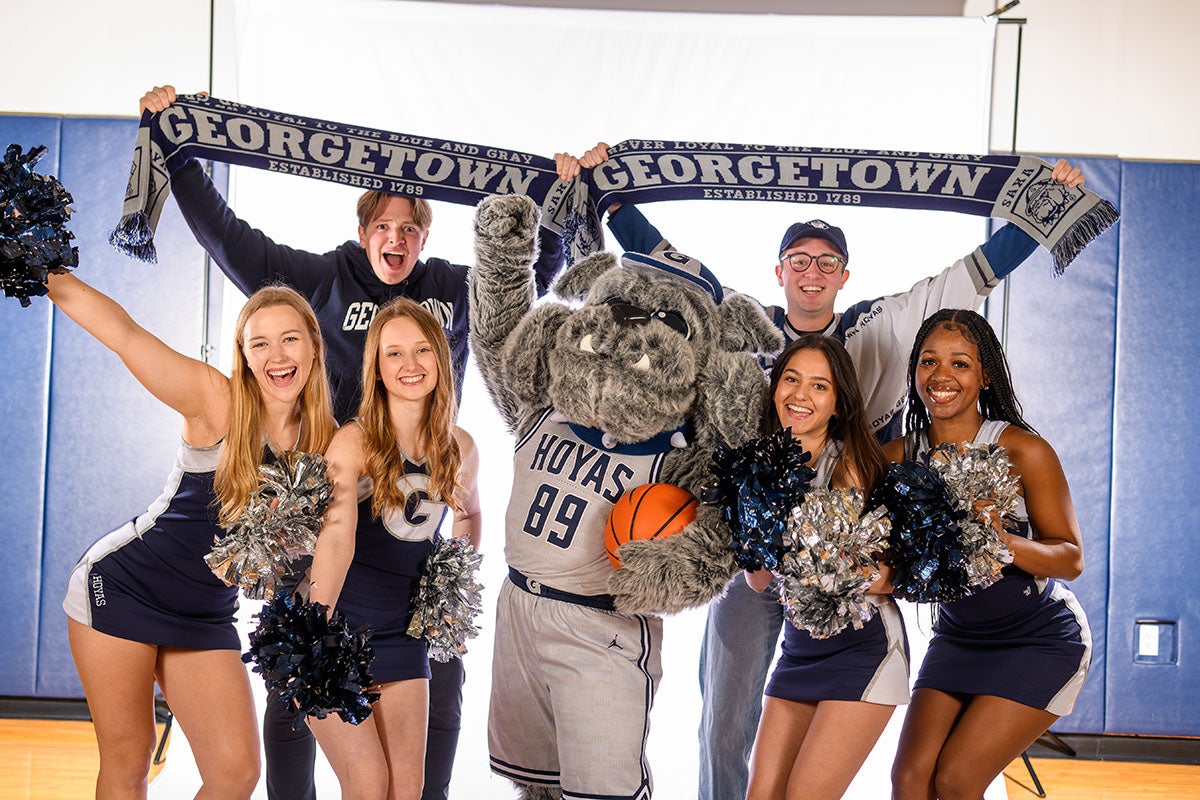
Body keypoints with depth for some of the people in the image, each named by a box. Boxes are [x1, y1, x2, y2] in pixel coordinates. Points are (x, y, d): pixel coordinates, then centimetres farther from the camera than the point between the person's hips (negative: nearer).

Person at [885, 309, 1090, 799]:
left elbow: (1071, 560, -17)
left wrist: (1003, 541, -36)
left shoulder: (1022, 450, -18)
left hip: (1040, 641, -4)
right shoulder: (898, 456, -6)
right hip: (957, 637, 4)